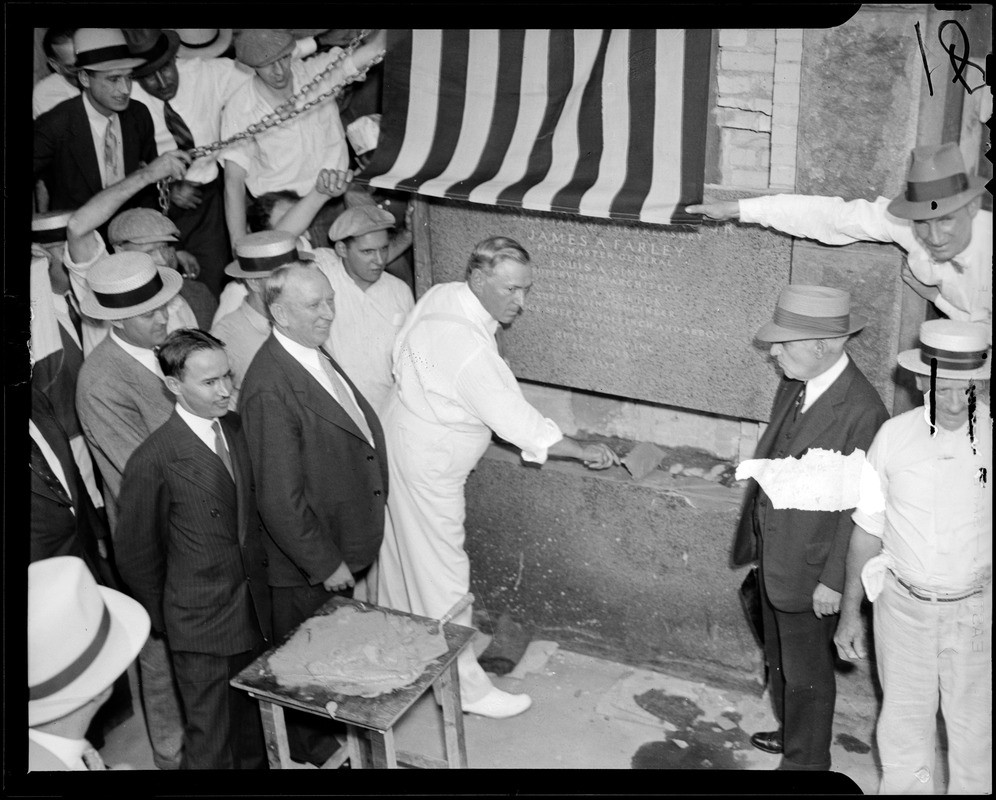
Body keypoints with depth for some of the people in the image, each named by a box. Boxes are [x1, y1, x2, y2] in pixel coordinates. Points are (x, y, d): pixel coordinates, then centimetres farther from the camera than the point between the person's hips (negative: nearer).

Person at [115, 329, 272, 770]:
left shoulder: (236, 428, 0)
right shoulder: (152, 461, -21)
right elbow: (137, 556, -10)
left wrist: (259, 576, 12)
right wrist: (162, 619, 0)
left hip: (254, 609, 6)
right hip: (201, 625, -6)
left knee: (253, 722, 21)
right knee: (211, 739, 7)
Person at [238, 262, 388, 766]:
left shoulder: (316, 354, 1)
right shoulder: (270, 388, -29)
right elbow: (280, 497, -28)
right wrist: (326, 563, -19)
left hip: (346, 549, 8)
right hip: (308, 571, -8)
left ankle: (333, 726, 48)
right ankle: (309, 748, 37)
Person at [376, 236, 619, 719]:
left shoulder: (444, 295, -4)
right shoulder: (463, 342, -33)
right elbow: (513, 418, -29)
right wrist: (584, 452, -19)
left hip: (404, 440, 10)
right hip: (427, 465, -10)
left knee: (404, 553, 24)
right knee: (442, 574, 2)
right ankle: (464, 687, 15)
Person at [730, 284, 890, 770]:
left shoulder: (862, 412, -27)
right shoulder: (794, 386, -3)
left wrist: (834, 582, -16)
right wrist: (756, 537, 14)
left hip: (809, 567, -8)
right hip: (773, 553, 8)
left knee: (806, 671, 14)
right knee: (779, 658, 27)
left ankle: (806, 759, 36)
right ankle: (791, 731, 50)